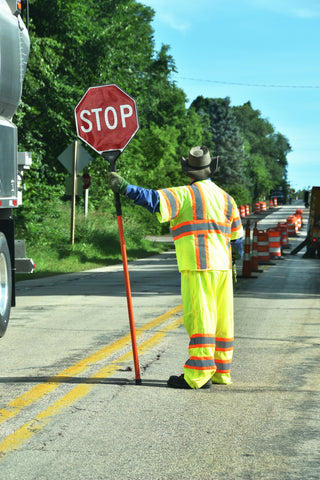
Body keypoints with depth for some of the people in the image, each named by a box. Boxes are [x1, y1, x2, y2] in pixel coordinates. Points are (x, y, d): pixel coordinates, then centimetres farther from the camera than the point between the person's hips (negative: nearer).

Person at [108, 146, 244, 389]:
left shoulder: (186, 194, -5)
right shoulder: (226, 197, 15)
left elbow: (156, 200, -21)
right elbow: (237, 237, 20)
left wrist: (125, 187, -20)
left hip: (198, 266, -6)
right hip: (222, 266, 7)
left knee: (199, 318, -7)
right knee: (221, 319, 10)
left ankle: (198, 375, -8)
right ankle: (220, 371, 17)